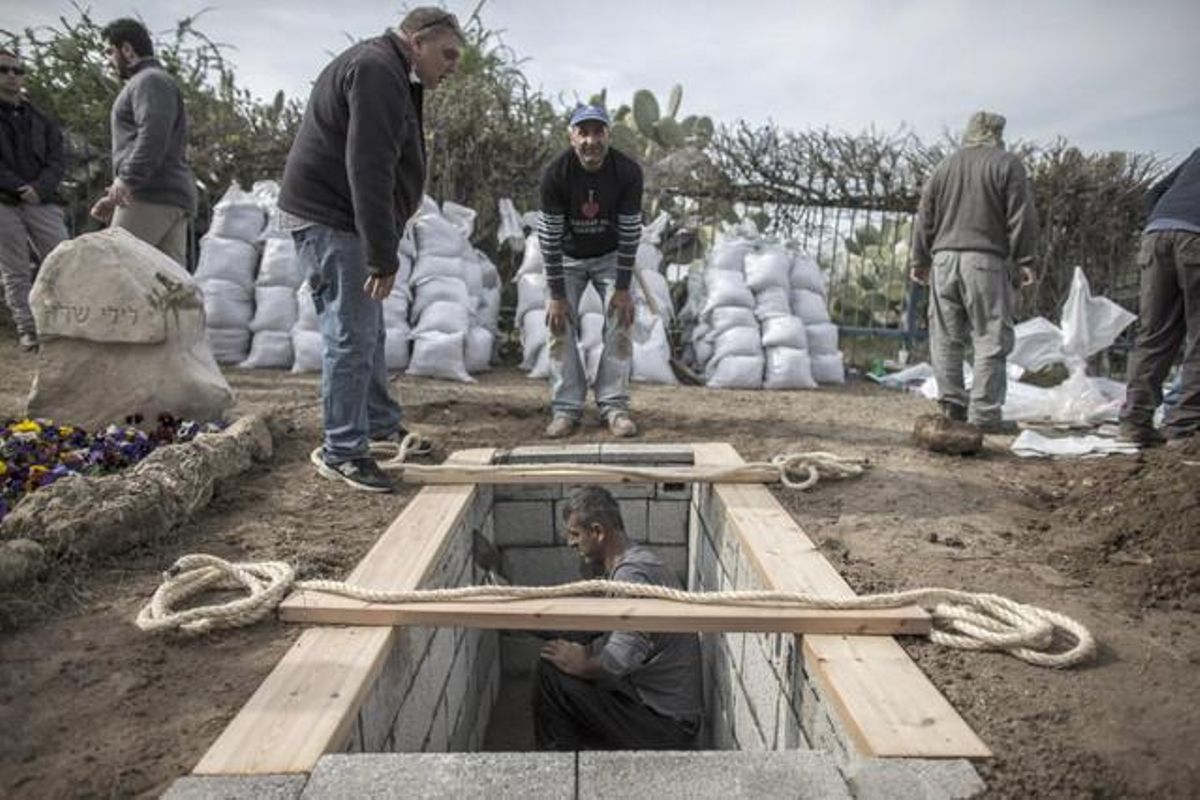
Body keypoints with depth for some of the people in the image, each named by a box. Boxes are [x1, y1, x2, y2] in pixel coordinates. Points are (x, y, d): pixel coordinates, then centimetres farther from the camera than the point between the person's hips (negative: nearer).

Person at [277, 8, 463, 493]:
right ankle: (342, 452, 3)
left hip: (341, 220, 11)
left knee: (367, 331, 17)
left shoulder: (390, 75, 19)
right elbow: (369, 170, -25)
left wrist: (382, 249, 17)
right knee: (350, 336, -7)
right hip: (328, 217, -11)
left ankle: (382, 426, 31)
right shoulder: (377, 70, -16)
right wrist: (384, 255, -26)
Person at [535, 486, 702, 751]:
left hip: (665, 724, -10)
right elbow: (623, 639, 18)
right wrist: (584, 652, 4)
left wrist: (579, 664, -12)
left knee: (551, 673, -14)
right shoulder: (639, 561, 9)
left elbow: (620, 661, -30)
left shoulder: (631, 573, -22)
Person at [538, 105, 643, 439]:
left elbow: (630, 233, -17)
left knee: (620, 322, -10)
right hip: (567, 257, 0)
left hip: (610, 256, 1)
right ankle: (566, 408, -1)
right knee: (559, 324, -8)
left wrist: (622, 288, -18)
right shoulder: (556, 174, -24)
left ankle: (614, 405, -3)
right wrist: (556, 295, -20)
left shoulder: (627, 172, -22)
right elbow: (550, 236, -21)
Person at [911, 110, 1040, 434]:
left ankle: (951, 404, 7)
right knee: (991, 338, -2)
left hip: (944, 258, 5)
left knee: (946, 337, 8)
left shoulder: (944, 166, 16)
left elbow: (925, 218, 16)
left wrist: (920, 260, 21)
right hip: (986, 261, -4)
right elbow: (1020, 217, -3)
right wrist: (1026, 260, 0)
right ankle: (984, 413, -4)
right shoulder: (1007, 164, 2)